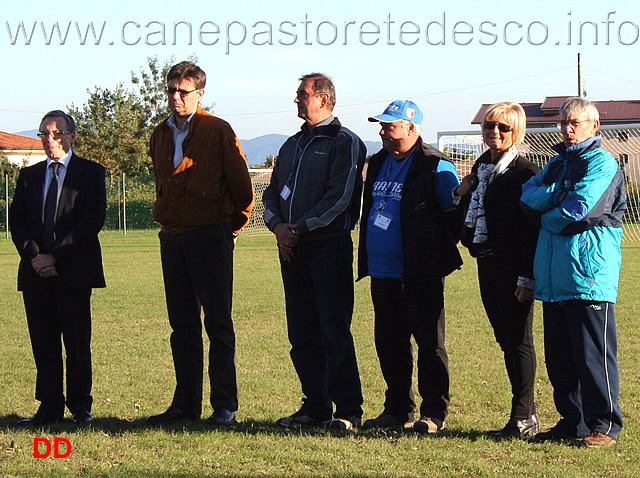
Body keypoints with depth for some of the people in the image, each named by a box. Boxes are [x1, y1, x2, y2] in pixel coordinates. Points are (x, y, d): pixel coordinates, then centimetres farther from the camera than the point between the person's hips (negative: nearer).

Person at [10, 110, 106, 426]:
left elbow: (93, 221, -7)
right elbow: (17, 221, 10)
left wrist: (56, 257, -12)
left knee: (77, 343, -1)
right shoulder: (29, 176, 17)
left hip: (74, 271, -4)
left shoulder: (91, 173, 3)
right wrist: (34, 256, -7)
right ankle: (50, 408, 9)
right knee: (43, 343, 3)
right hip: (36, 271, 4)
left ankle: (81, 408, 8)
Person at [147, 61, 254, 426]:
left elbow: (243, 186, -3)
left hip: (210, 236, -6)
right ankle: (186, 403, 14)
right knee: (182, 325, 9)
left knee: (218, 324, -3)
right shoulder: (161, 135, 14)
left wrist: (235, 225, 5)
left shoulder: (218, 132, -7)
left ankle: (225, 406, 0)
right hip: (172, 238, 6)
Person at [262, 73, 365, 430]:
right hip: (292, 248, 7)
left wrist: (300, 228, -14)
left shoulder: (344, 142, -1)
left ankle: (348, 409, -5)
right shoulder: (292, 145, 22)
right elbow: (273, 193, 19)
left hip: (329, 244, -7)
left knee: (335, 331, -8)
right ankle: (315, 405, 13)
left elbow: (339, 197, -11)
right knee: (302, 333, 6)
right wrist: (277, 225, -2)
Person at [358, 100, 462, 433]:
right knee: (389, 344, 12)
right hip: (382, 273, 8)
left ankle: (434, 414, 4)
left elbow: (455, 215, -7)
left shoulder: (435, 168, -9)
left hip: (420, 276, -8)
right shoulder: (378, 163, 15)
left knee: (430, 344, -1)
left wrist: (440, 252, -7)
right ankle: (397, 409, 22)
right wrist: (366, 260, 20)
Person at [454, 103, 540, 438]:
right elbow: (468, 217, 21)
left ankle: (523, 418, 0)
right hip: (486, 264, 8)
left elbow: (531, 228, -15)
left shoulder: (524, 173, -10)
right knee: (506, 340, 11)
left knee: (518, 340, -4)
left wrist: (526, 277, -19)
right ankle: (526, 413, 18)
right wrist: (462, 193, 2)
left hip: (512, 268, -8)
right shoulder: (480, 170, 16)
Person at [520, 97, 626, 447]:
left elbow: (577, 209, -16)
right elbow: (527, 195, 9)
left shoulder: (602, 164, -5)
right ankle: (572, 421, 18)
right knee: (559, 354, 10)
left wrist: (545, 214, 1)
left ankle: (604, 424, 0)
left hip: (589, 273, -8)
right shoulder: (558, 163, 20)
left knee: (593, 353, -6)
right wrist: (556, 195, -9)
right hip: (554, 274, 8)